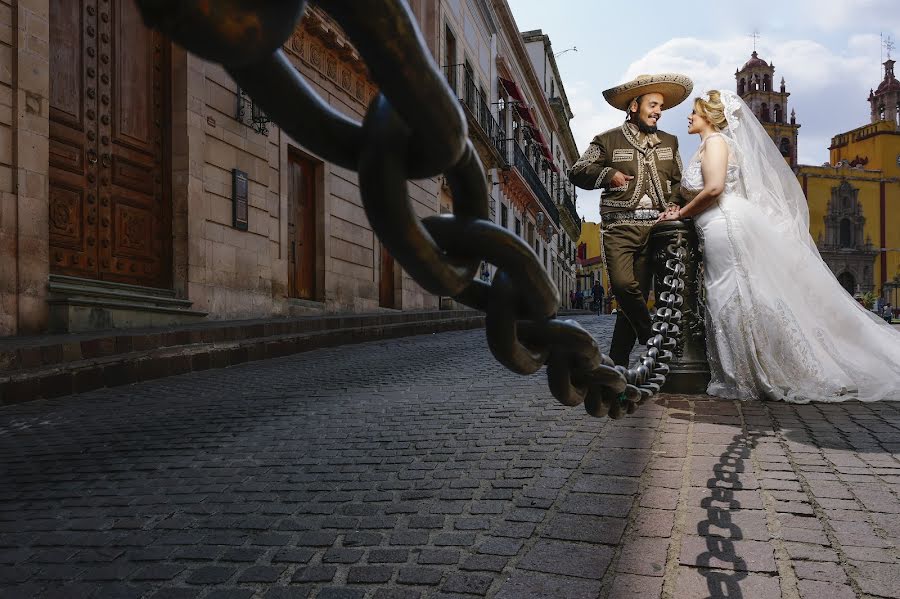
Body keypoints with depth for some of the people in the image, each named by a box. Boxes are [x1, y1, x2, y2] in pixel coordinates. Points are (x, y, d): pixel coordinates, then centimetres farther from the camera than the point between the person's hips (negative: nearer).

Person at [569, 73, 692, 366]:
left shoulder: (669, 142, 21)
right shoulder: (609, 140, 8)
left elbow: (679, 181, 25)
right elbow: (577, 171, 6)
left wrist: (672, 207, 5)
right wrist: (608, 174, -9)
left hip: (654, 229, 4)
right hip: (619, 227, -3)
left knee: (637, 295, 0)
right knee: (623, 285, -24)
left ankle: (617, 364, 7)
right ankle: (653, 339, -1)